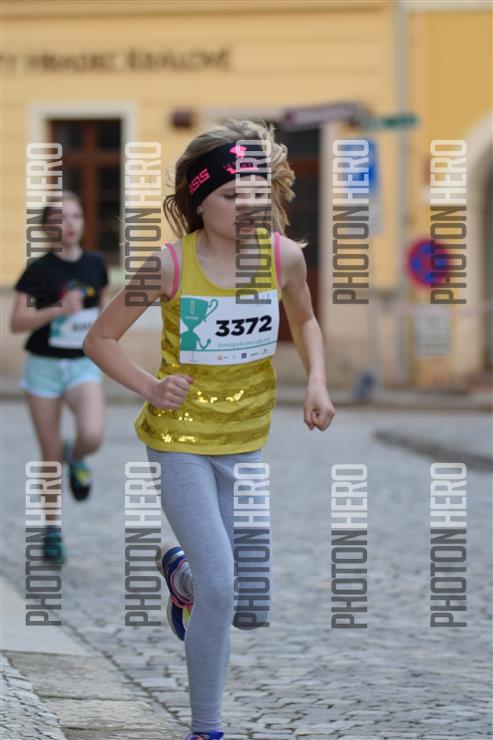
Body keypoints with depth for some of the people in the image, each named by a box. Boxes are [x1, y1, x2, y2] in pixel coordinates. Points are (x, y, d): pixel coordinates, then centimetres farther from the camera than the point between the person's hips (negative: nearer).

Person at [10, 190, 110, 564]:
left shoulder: (95, 264, 0)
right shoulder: (38, 270, -10)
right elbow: (17, 322, -14)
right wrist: (58, 310, -25)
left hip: (83, 365, 2)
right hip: (44, 365, -1)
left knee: (93, 435, -25)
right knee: (50, 456, 4)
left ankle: (76, 457, 12)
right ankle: (52, 529, 22)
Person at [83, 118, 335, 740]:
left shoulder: (283, 256, -8)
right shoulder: (171, 264, -17)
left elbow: (304, 321, 14)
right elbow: (99, 339, -5)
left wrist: (317, 382, -2)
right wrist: (150, 388, -17)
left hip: (247, 443, 4)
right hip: (179, 439, -4)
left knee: (254, 610, 3)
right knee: (220, 588, -16)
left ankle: (180, 570, 38)